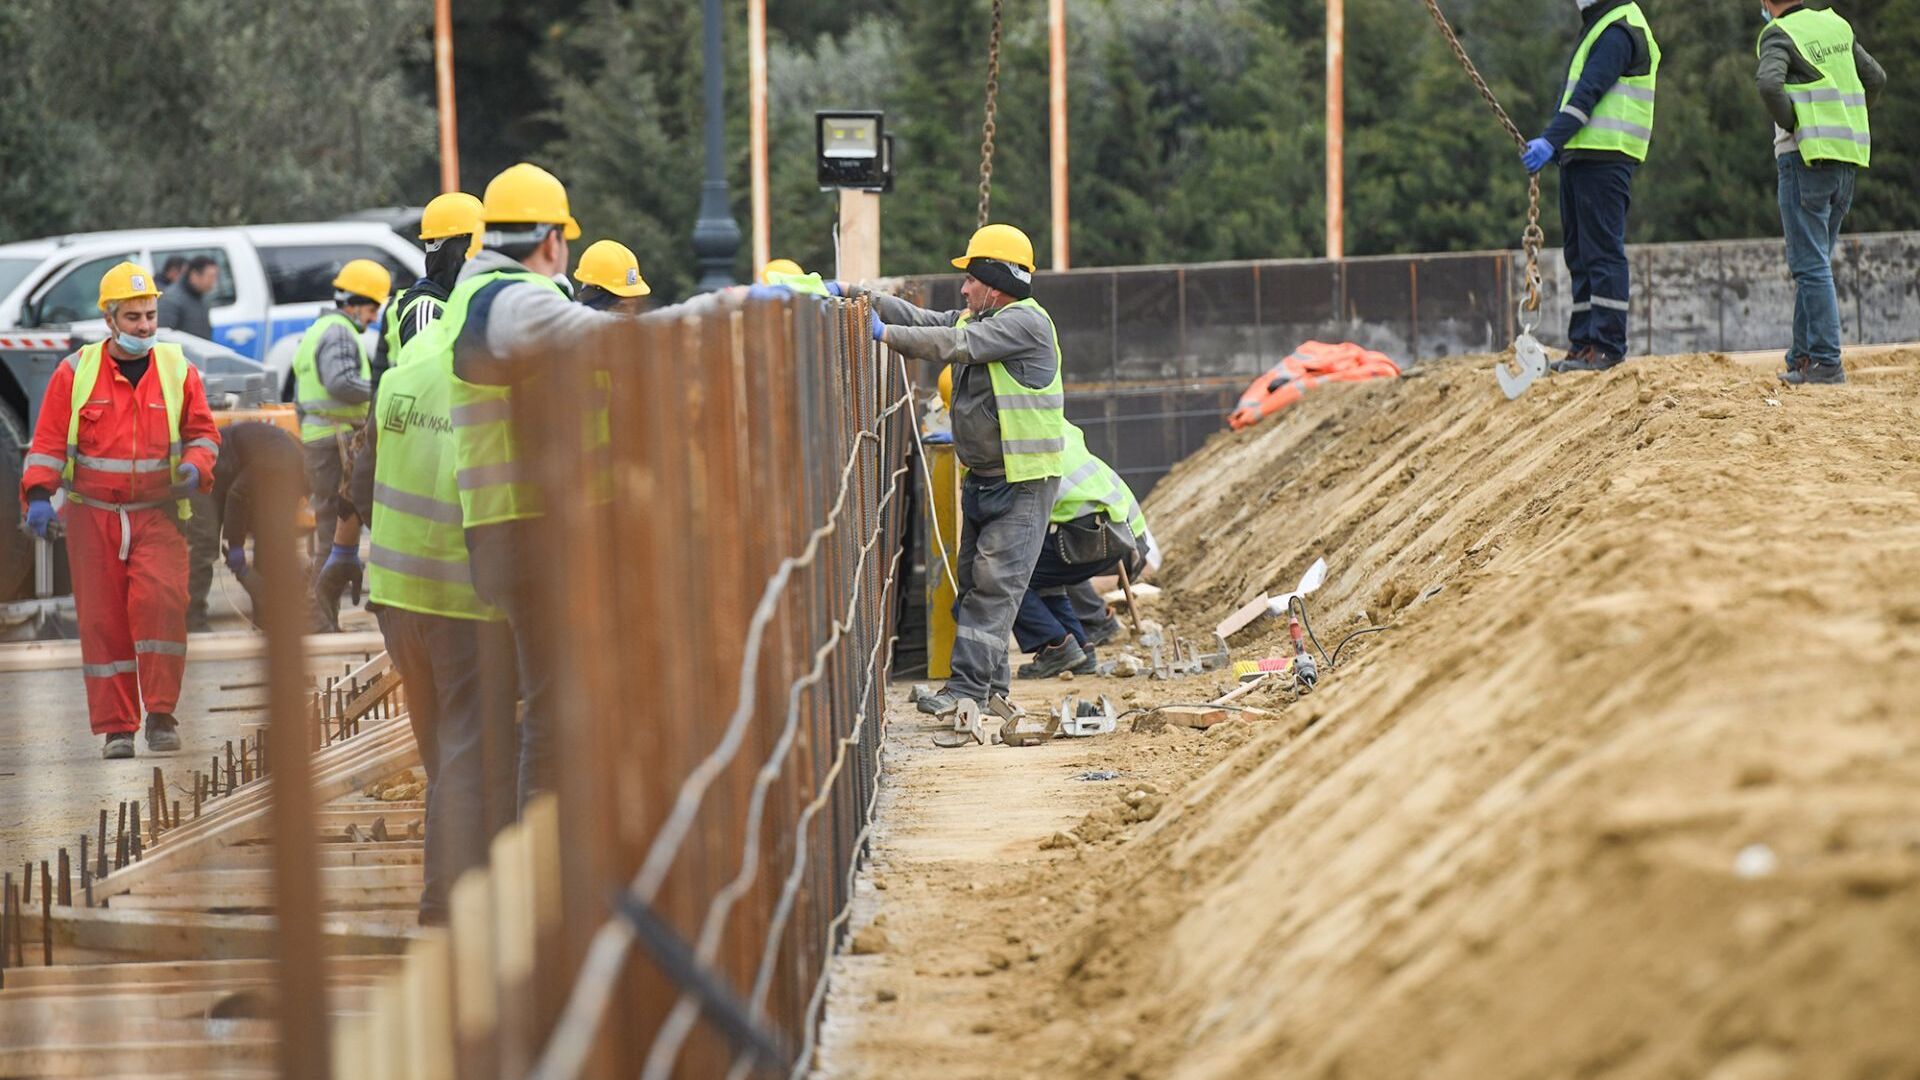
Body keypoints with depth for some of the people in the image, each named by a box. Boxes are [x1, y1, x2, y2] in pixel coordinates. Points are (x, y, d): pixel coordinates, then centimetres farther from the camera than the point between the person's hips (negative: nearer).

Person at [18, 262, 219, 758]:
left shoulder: (177, 370, 5)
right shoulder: (75, 372, 2)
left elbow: (203, 432, 11)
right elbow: (49, 441, 3)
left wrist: (195, 466, -10)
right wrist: (39, 494, -9)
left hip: (158, 515, 0)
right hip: (92, 516, 0)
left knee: (161, 601, -18)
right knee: (102, 620, 0)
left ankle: (161, 715, -7)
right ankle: (116, 727, 8)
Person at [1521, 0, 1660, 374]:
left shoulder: (1619, 31, -11)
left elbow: (1590, 92, -20)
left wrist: (1552, 140, -26)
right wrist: (1554, 144, 19)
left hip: (1604, 157, -10)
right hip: (1581, 158, 10)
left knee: (1602, 252, -9)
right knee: (1581, 255, 11)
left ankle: (1607, 346, -9)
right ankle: (1583, 343, 14)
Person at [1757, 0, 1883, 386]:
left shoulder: (1779, 35, -8)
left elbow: (1769, 82, -27)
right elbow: (1876, 77, 22)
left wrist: (1790, 124, -12)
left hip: (1806, 155, -7)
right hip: (1847, 160, 7)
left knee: (1810, 265, -7)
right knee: (1815, 263, 13)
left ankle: (1826, 362, -12)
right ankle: (1803, 359, 16)